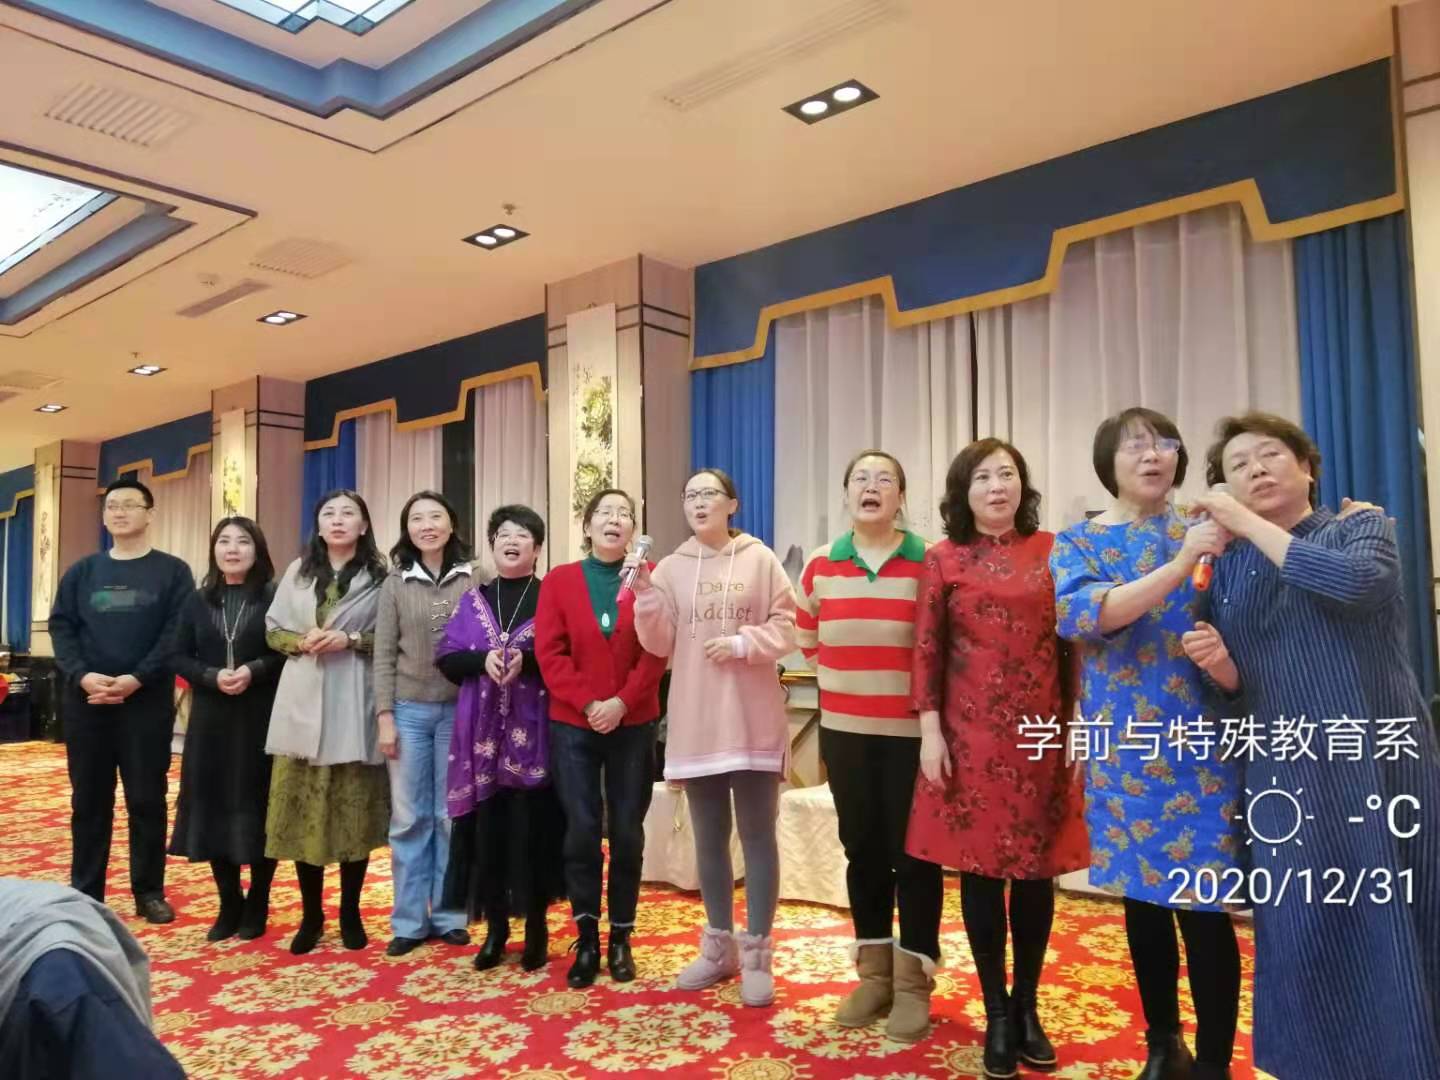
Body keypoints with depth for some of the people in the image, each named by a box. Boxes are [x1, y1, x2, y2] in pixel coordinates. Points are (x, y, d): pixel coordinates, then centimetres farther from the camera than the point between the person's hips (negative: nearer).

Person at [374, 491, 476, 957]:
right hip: (409, 711, 1)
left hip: (459, 709, -1)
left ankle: (448, 915, 19)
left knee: (452, 816, 7)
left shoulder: (473, 580, 0)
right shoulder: (395, 584, 4)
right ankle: (409, 920, 16)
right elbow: (384, 654, 3)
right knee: (409, 818, 6)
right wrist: (384, 717, -3)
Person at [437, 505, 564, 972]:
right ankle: (495, 928, 17)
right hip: (483, 731, 3)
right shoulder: (472, 600, 13)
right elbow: (445, 658, 7)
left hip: (534, 730, -2)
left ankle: (536, 928, 13)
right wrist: (483, 659, -12)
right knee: (487, 827, 3)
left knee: (533, 827, -1)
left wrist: (526, 661, -20)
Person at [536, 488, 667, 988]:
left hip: (634, 725, 0)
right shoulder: (559, 580, 5)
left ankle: (620, 940, 18)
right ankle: (586, 940, 14)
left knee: (627, 832, 5)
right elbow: (549, 651, -2)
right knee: (581, 830, 1)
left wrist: (623, 702, -16)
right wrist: (588, 703, -13)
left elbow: (657, 650, -5)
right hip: (572, 725, 0)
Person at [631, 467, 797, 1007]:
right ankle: (719, 945, 28)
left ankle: (756, 953, 14)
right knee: (709, 837, 14)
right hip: (695, 723, 3)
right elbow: (659, 645, 2)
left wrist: (743, 642, -17)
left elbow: (787, 628, -2)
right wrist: (646, 596, -12)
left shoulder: (759, 559, -1)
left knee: (757, 836, 3)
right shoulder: (670, 568, 6)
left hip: (752, 720, -3)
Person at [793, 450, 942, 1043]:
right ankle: (873, 973, 27)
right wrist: (849, 679, 7)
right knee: (861, 847, 12)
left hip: (911, 730, -3)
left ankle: (914, 982, 19)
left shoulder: (931, 562, -7)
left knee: (912, 851, 4)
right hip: (844, 729, 4)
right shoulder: (819, 565, 4)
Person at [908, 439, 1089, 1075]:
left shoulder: (1051, 550, 5)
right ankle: (996, 1012, 19)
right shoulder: (943, 560, 2)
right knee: (979, 868, 4)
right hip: (971, 734, -1)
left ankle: (1028, 1007, 25)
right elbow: (926, 652, 1)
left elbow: (1071, 641, 7)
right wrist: (930, 733, -6)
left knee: (1037, 868, 8)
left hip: (1041, 733, 1)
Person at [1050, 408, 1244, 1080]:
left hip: (1200, 743, 0)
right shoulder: (1078, 544, 3)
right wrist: (1179, 564, -26)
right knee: (1142, 897, 11)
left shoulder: (1205, 533, 6)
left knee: (1201, 904, -3)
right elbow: (1082, 615, -17)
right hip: (1123, 747, 1)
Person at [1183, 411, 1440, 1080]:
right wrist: (1218, 666, -13)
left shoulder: (1360, 524, 3)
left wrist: (1251, 524, -15)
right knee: (1305, 938, 4)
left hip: (1382, 762, -2)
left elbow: (1356, 581, -22)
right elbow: (1236, 689, 10)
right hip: (1285, 775, 2)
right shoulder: (1226, 568, 9)